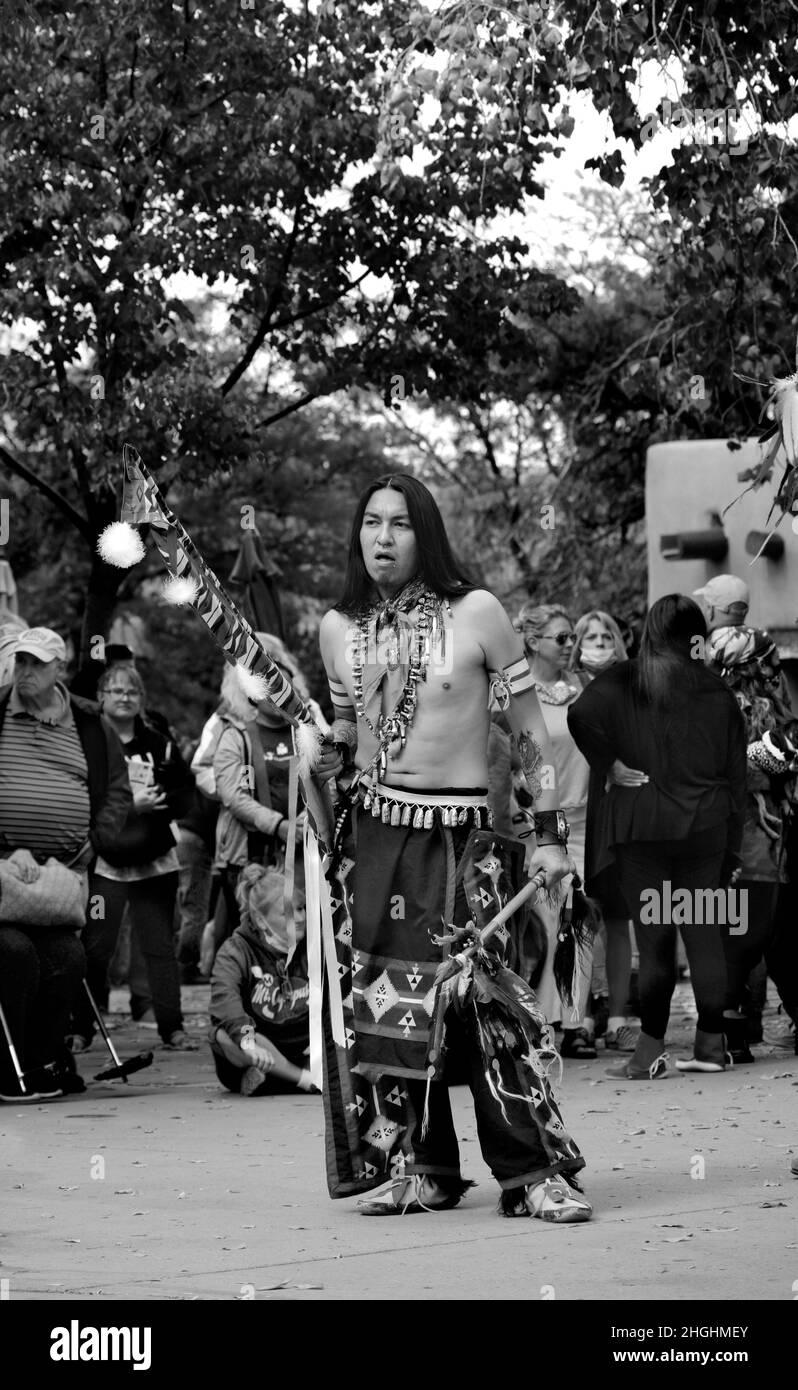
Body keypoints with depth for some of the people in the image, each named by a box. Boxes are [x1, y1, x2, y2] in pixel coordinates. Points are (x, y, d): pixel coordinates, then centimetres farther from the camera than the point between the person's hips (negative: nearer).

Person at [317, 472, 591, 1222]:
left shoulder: (476, 613, -5)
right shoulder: (338, 628, 7)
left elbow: (530, 730, 0)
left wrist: (551, 835, -3)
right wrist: (319, 761, 2)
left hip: (459, 835, -4)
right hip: (372, 831, 4)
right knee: (382, 1001, 3)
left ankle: (534, 1170, -3)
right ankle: (419, 1167, 13)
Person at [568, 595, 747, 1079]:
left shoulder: (625, 682, -2)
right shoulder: (718, 693, 5)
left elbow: (581, 715, -22)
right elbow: (736, 774, 8)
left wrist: (608, 763, -8)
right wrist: (733, 848, 12)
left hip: (642, 826, -2)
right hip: (705, 827, 2)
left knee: (654, 938, 0)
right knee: (705, 934, 8)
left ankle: (651, 1052, -1)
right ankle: (712, 1044, 11)